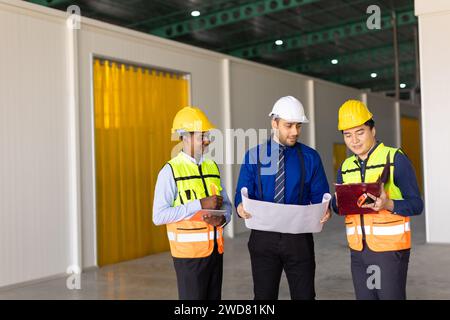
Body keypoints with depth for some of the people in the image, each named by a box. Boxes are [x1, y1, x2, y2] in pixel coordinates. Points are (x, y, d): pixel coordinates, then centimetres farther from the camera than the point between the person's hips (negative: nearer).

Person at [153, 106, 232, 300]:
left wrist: (222, 218, -9)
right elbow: (159, 216, -17)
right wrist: (200, 204, -21)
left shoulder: (213, 167, 10)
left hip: (216, 249, 6)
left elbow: (226, 204, 15)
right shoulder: (170, 171, -9)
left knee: (214, 297, 12)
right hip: (189, 252, -5)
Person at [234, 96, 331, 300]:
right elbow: (242, 195, 1)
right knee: (264, 295, 12)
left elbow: (319, 195, 3)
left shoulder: (310, 157, 2)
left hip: (299, 237, 0)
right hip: (264, 237, 0)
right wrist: (241, 207, -22)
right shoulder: (254, 156, 2)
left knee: (304, 295, 8)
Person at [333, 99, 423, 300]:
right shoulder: (345, 167, 10)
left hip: (390, 250, -5)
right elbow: (337, 206, 9)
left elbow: (416, 204, -9)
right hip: (358, 251, 5)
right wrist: (339, 203, -13)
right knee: (364, 296, 11)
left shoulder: (395, 158, -7)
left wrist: (389, 204, -27)